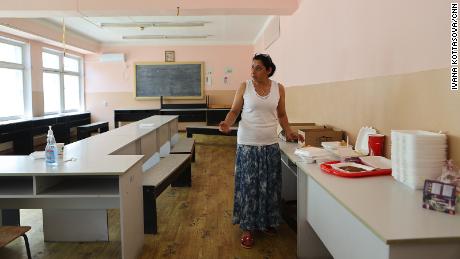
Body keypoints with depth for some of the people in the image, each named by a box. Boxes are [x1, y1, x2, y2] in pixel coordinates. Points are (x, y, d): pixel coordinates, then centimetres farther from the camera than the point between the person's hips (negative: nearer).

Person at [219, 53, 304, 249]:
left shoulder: (278, 88, 3)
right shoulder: (244, 87, -3)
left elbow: (281, 114, 13)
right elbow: (234, 110, -1)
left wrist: (288, 132, -1)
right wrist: (227, 124, -20)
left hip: (270, 145, 3)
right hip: (248, 144, -2)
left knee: (269, 185, 11)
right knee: (248, 185, 2)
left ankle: (268, 221, 31)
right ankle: (248, 228, 16)